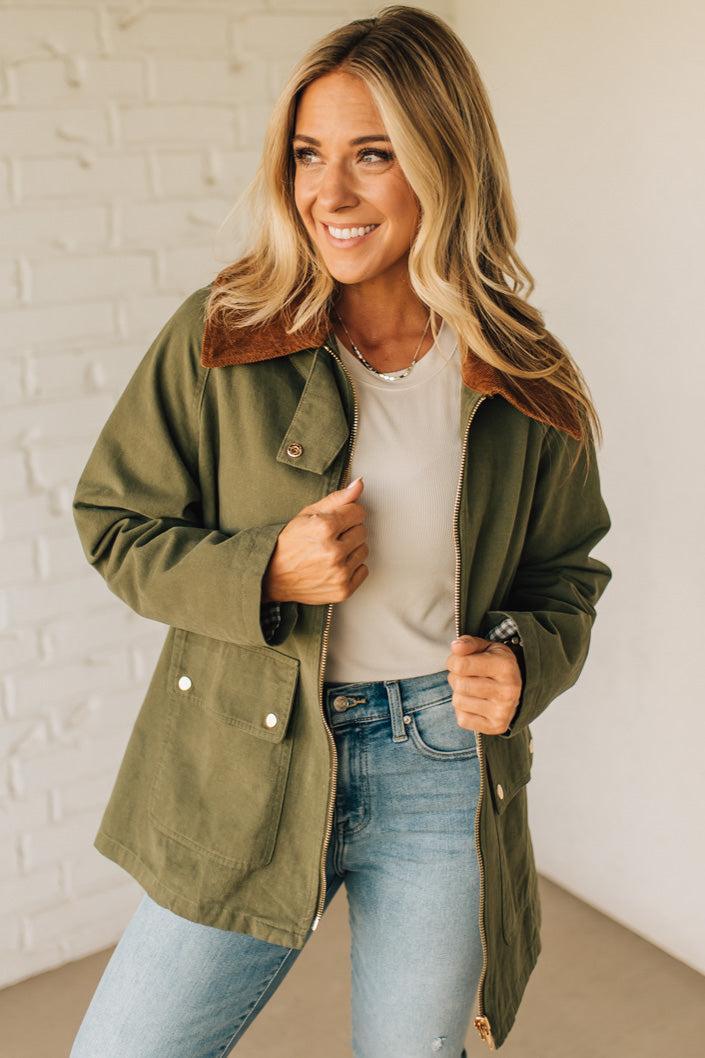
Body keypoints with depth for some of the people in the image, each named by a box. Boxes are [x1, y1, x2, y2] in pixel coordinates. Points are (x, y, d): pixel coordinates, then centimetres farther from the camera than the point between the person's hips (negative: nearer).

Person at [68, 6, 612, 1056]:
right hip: (246, 772, 0)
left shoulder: (526, 384, -3)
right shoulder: (218, 338, -7)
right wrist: (263, 575, -17)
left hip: (446, 777, 1)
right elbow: (115, 524, 0)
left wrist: (526, 662, -11)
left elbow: (566, 570, 11)